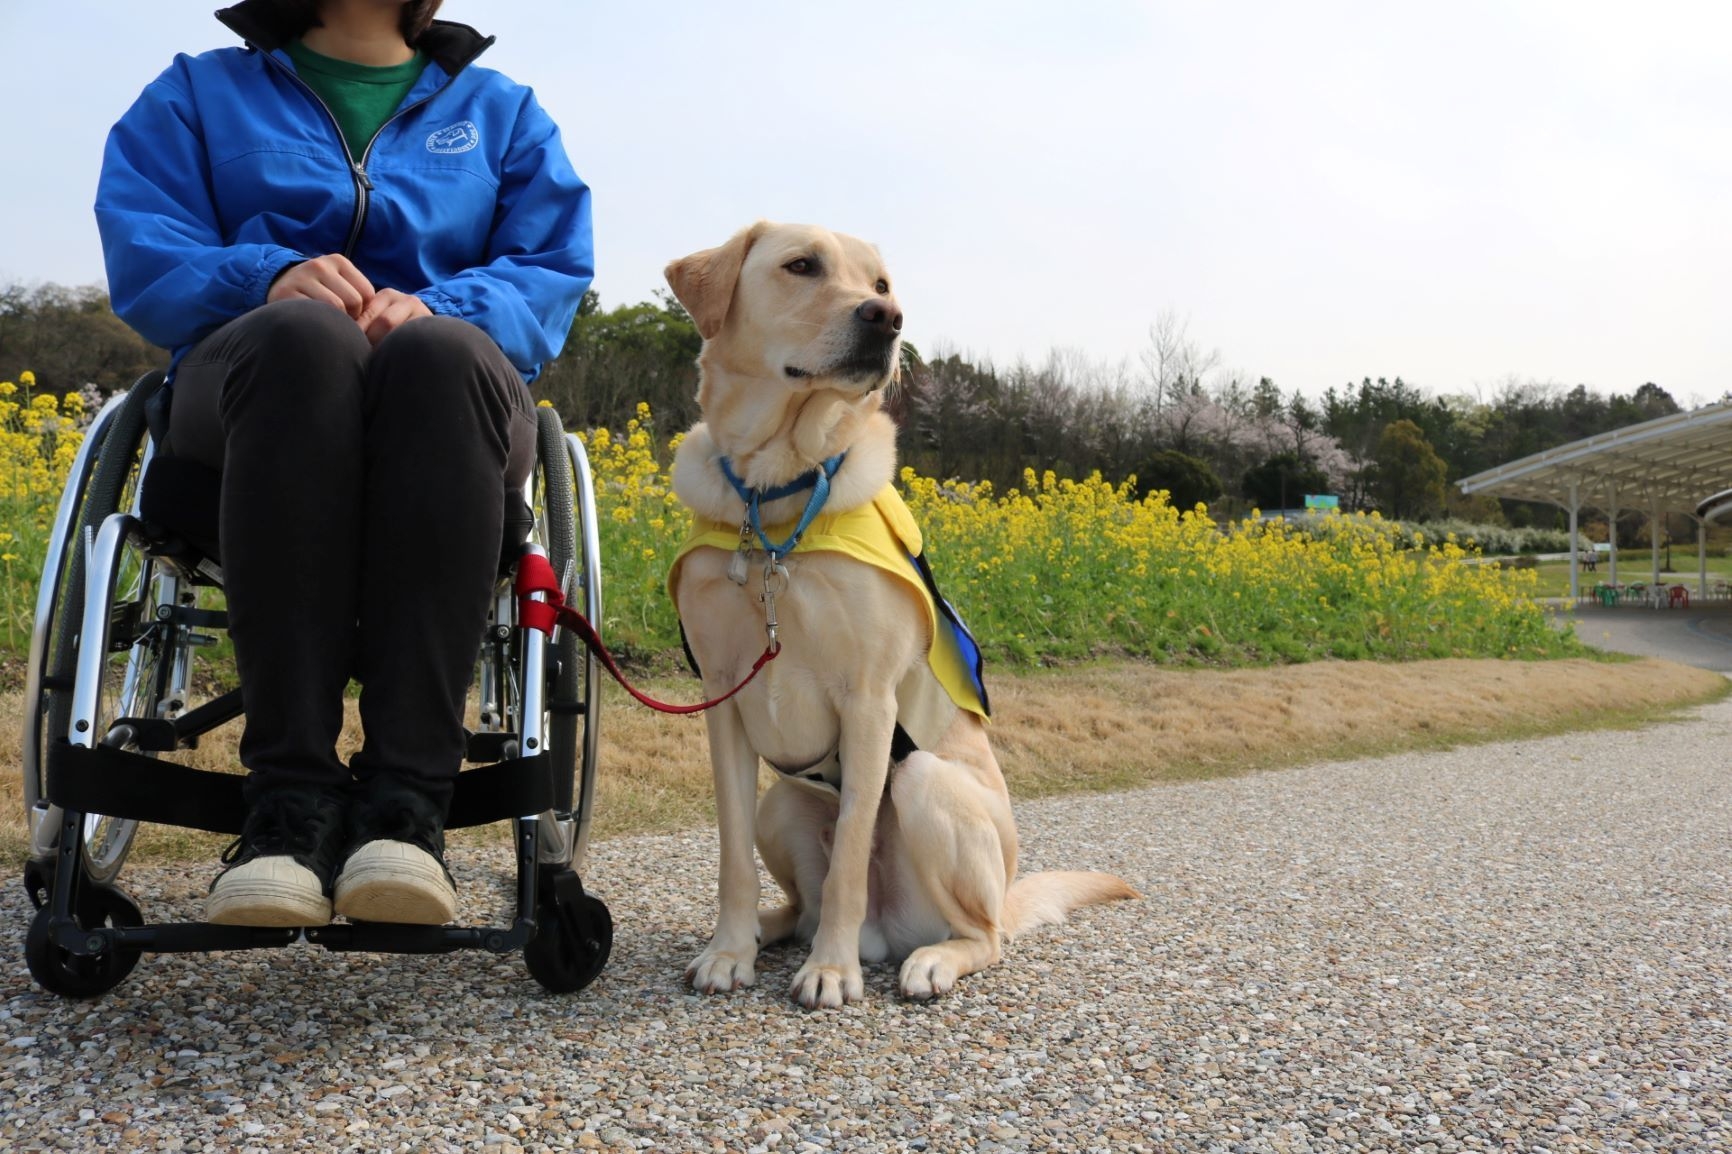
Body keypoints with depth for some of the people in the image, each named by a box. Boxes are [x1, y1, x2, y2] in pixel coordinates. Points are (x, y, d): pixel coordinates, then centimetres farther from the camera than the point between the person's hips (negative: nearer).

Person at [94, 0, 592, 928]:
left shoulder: (501, 111, 23)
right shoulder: (200, 94, 22)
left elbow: (551, 273, 8)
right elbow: (143, 258, 7)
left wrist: (438, 310, -14)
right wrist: (270, 276, -15)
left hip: (445, 393, 1)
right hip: (262, 372, 0)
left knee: (440, 354, -37)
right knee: (306, 332, -38)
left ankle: (408, 799, -46)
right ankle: (291, 795, -44)